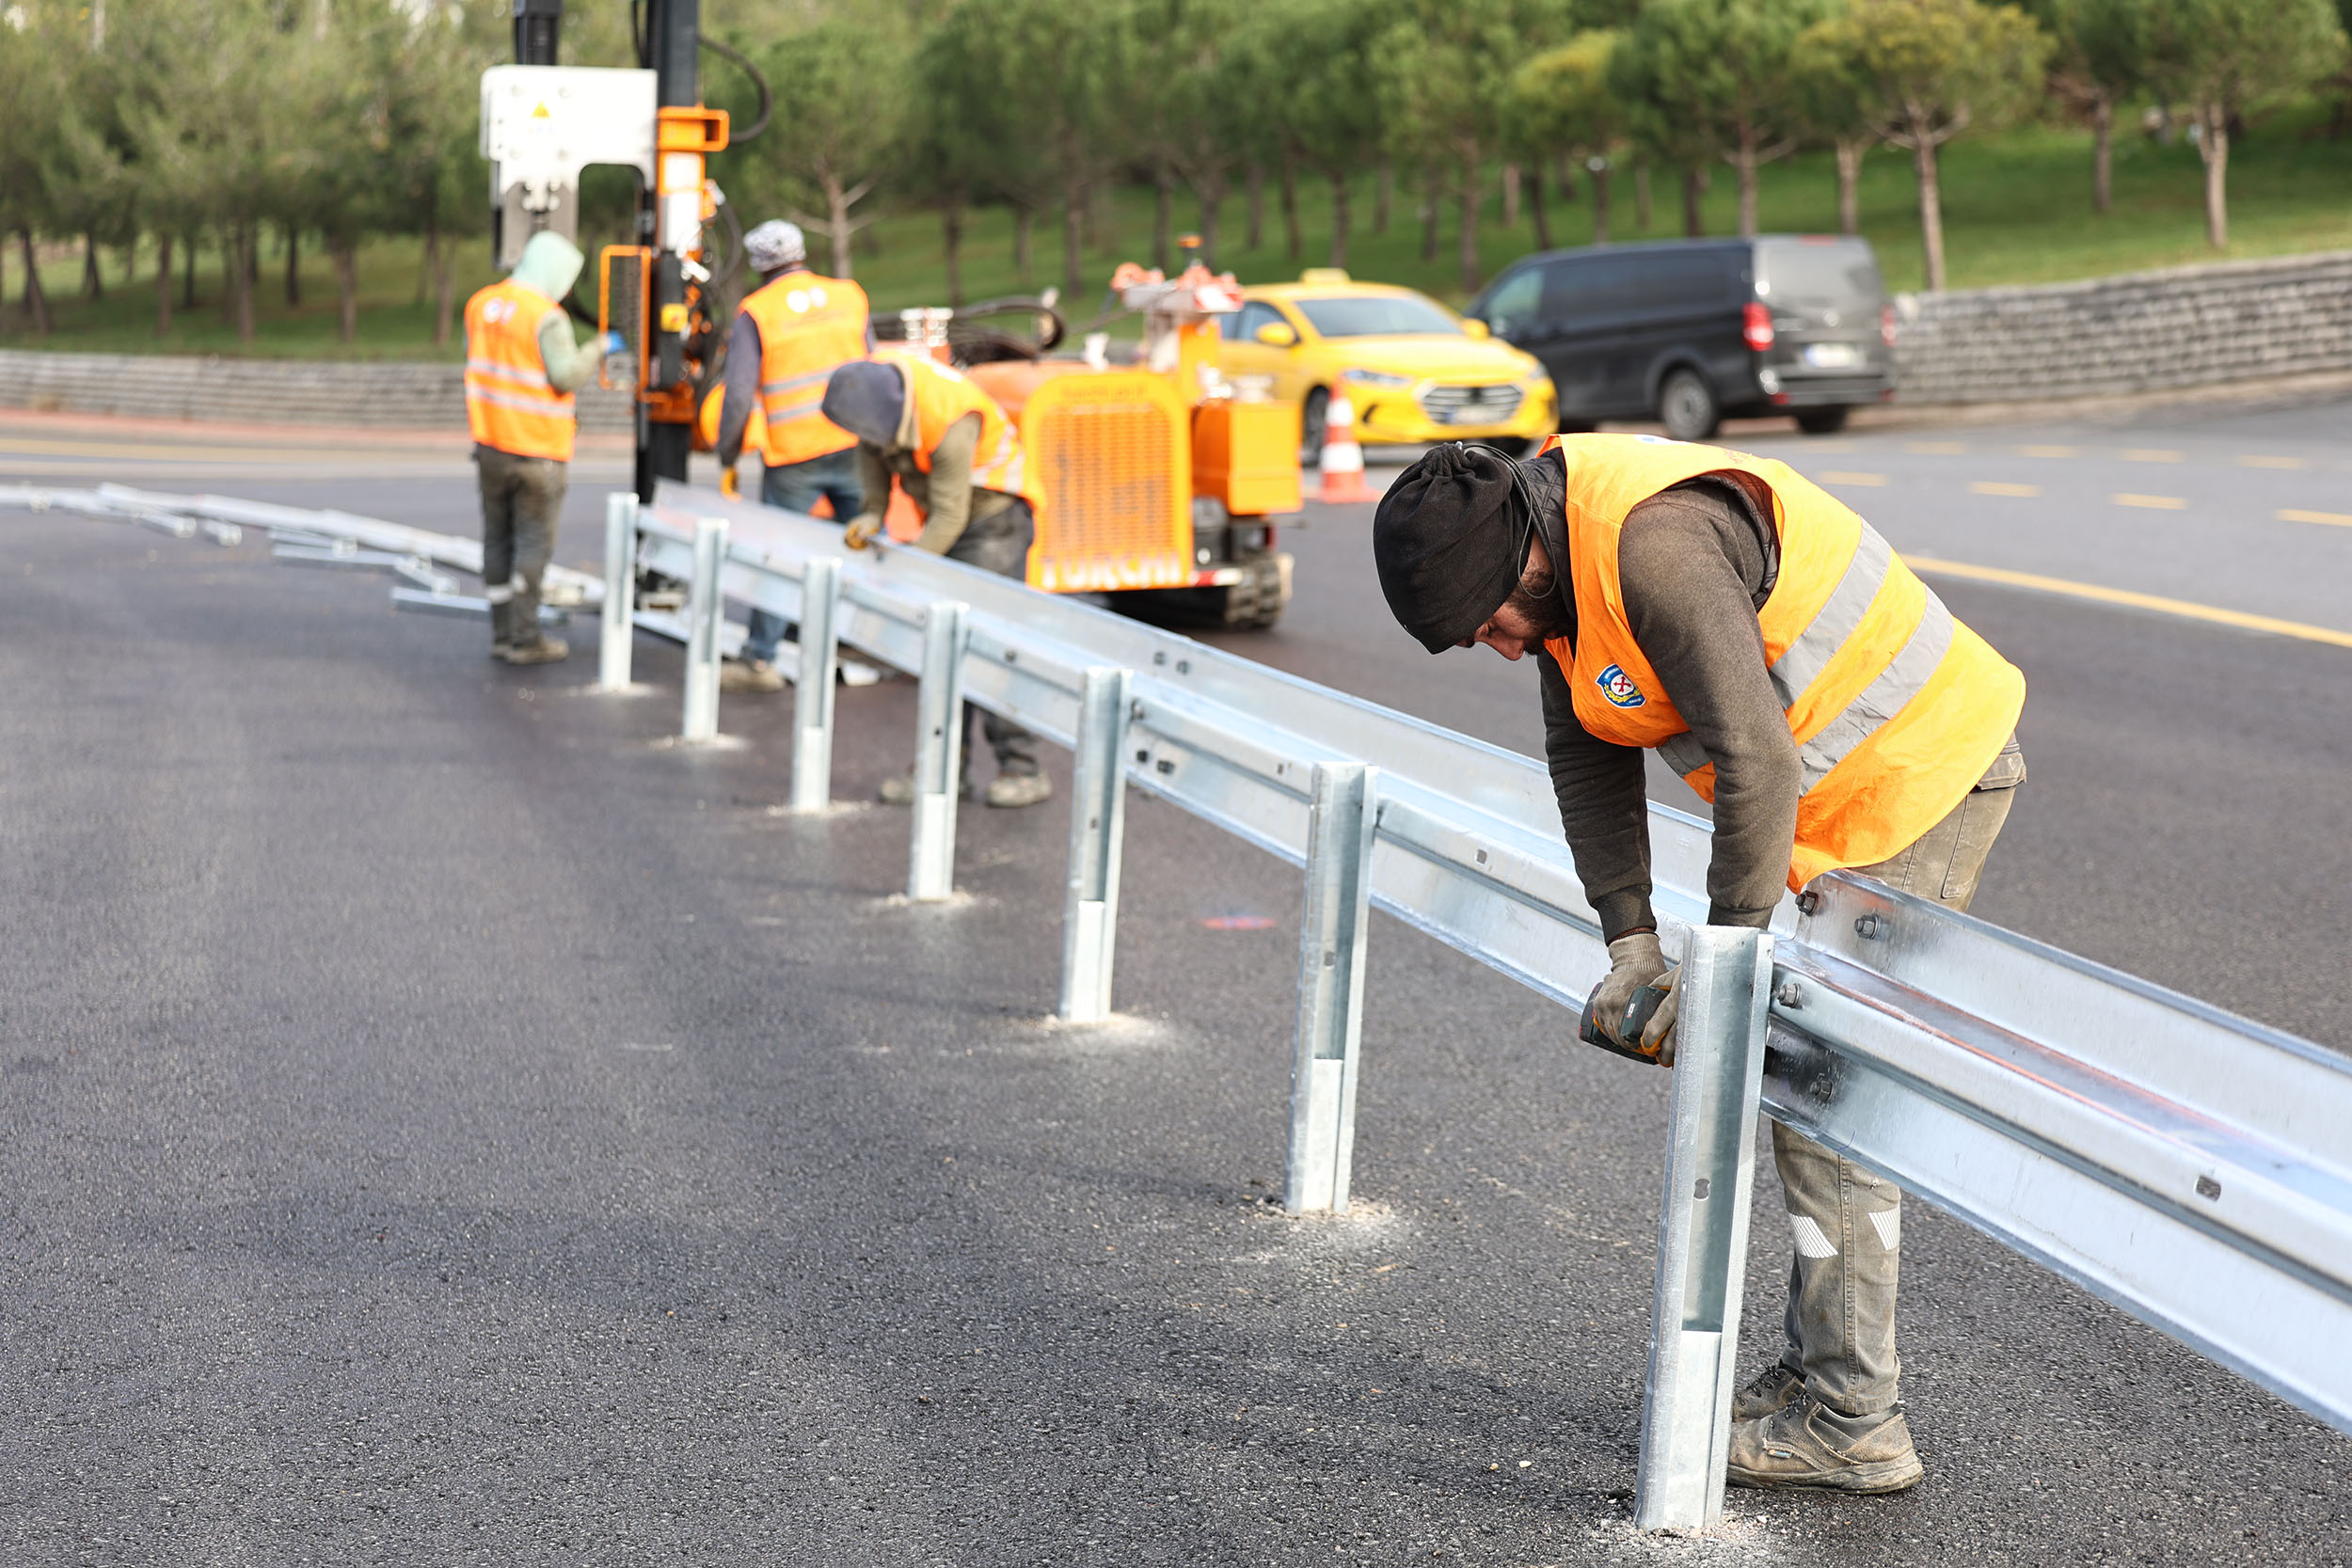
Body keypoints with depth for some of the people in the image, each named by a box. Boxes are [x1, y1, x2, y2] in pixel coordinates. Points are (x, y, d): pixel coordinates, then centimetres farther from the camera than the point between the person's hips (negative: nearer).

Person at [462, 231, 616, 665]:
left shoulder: (481, 304, 5)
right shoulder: (547, 317, -17)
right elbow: (565, 376, -21)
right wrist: (599, 350, -7)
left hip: (490, 442, 6)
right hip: (538, 449, -6)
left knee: (499, 538, 12)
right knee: (534, 541, 1)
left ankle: (502, 633, 15)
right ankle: (525, 638, 2)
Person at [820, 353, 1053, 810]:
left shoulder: (950, 424, -34)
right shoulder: (873, 382, -12)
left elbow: (950, 516, -28)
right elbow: (872, 448, 7)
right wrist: (872, 512, -6)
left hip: (994, 518, -8)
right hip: (946, 512, 8)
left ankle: (1021, 768, -14)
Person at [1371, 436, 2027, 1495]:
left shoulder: (1658, 544, -29)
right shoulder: (1561, 566, 3)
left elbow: (1754, 760, -31)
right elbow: (1586, 759, 8)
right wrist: (1632, 944, -1)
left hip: (1922, 774, -10)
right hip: (1836, 786, 10)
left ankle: (1853, 1423, 0)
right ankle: (1818, 1366, 24)